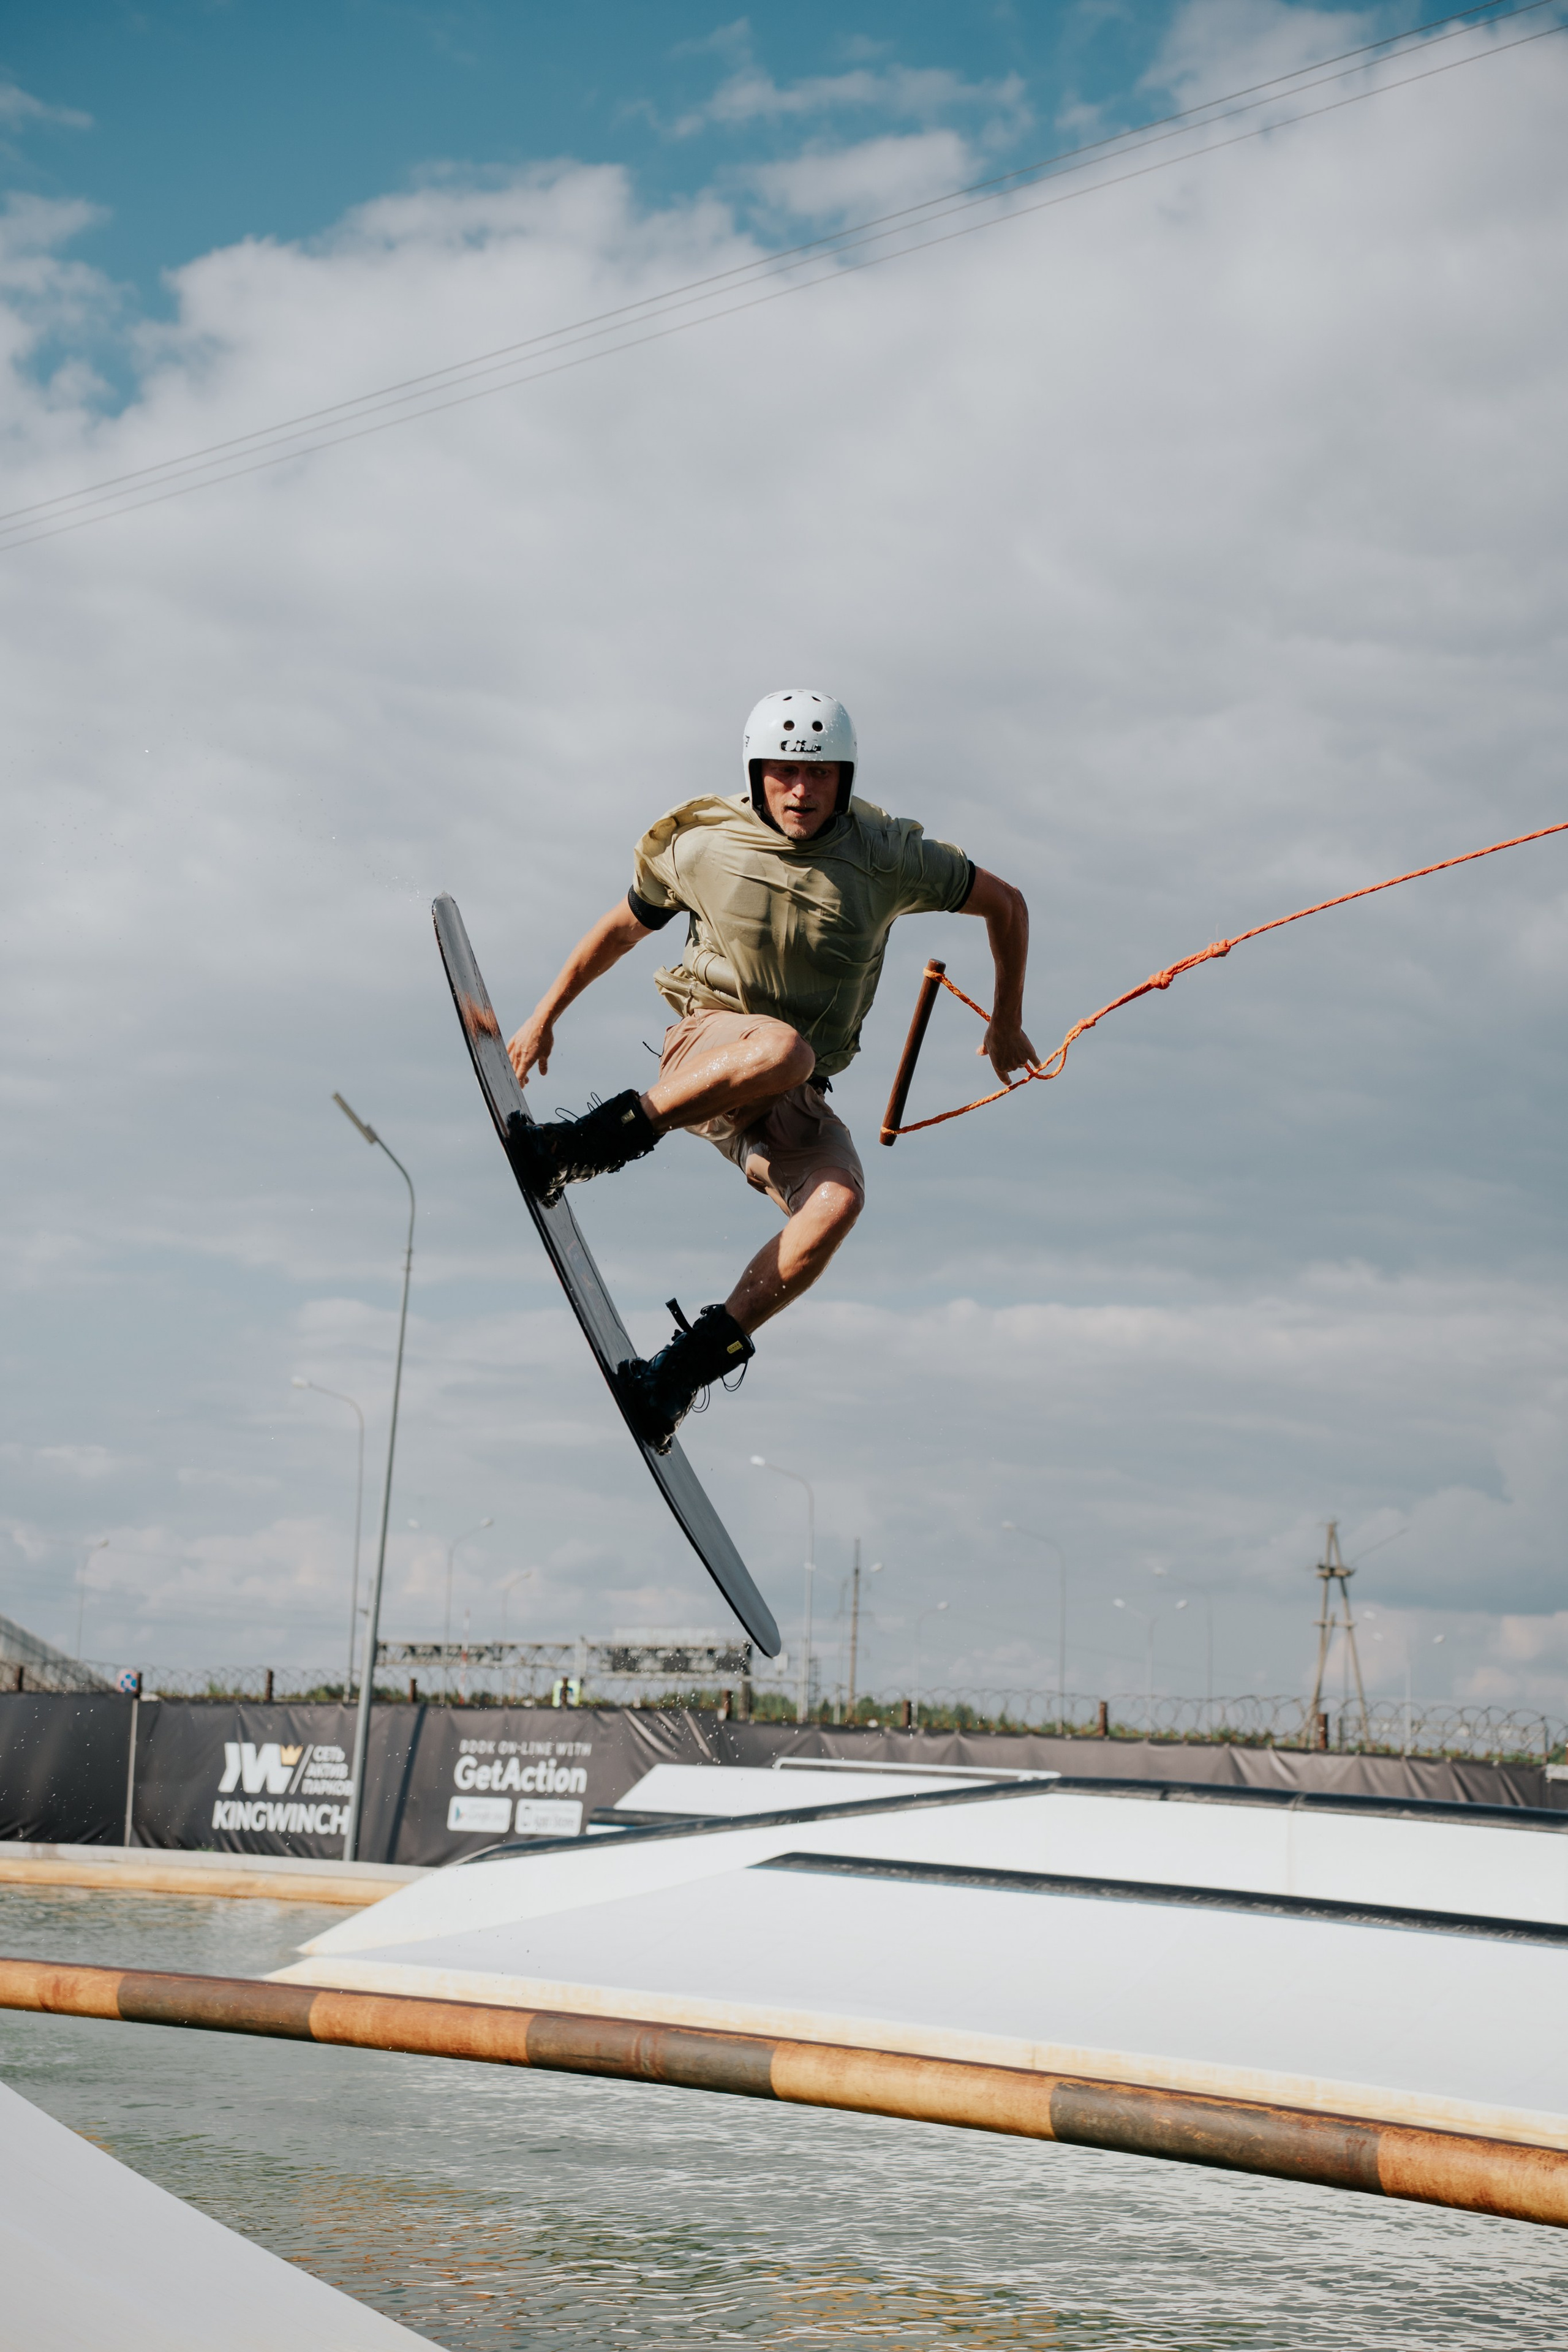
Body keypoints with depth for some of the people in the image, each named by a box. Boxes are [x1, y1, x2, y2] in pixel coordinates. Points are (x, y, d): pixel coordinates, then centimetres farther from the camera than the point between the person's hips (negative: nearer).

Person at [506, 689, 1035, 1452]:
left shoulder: (888, 858, -5)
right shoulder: (702, 846, -4)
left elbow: (1006, 904, 10)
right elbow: (622, 929, 13)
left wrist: (1006, 1024, 18)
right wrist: (544, 1016, 17)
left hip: (796, 1105, 2)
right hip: (704, 1049, -2)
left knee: (837, 1201, -33)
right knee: (781, 1047, -40)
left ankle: (693, 1361, -24)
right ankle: (599, 1139, -26)